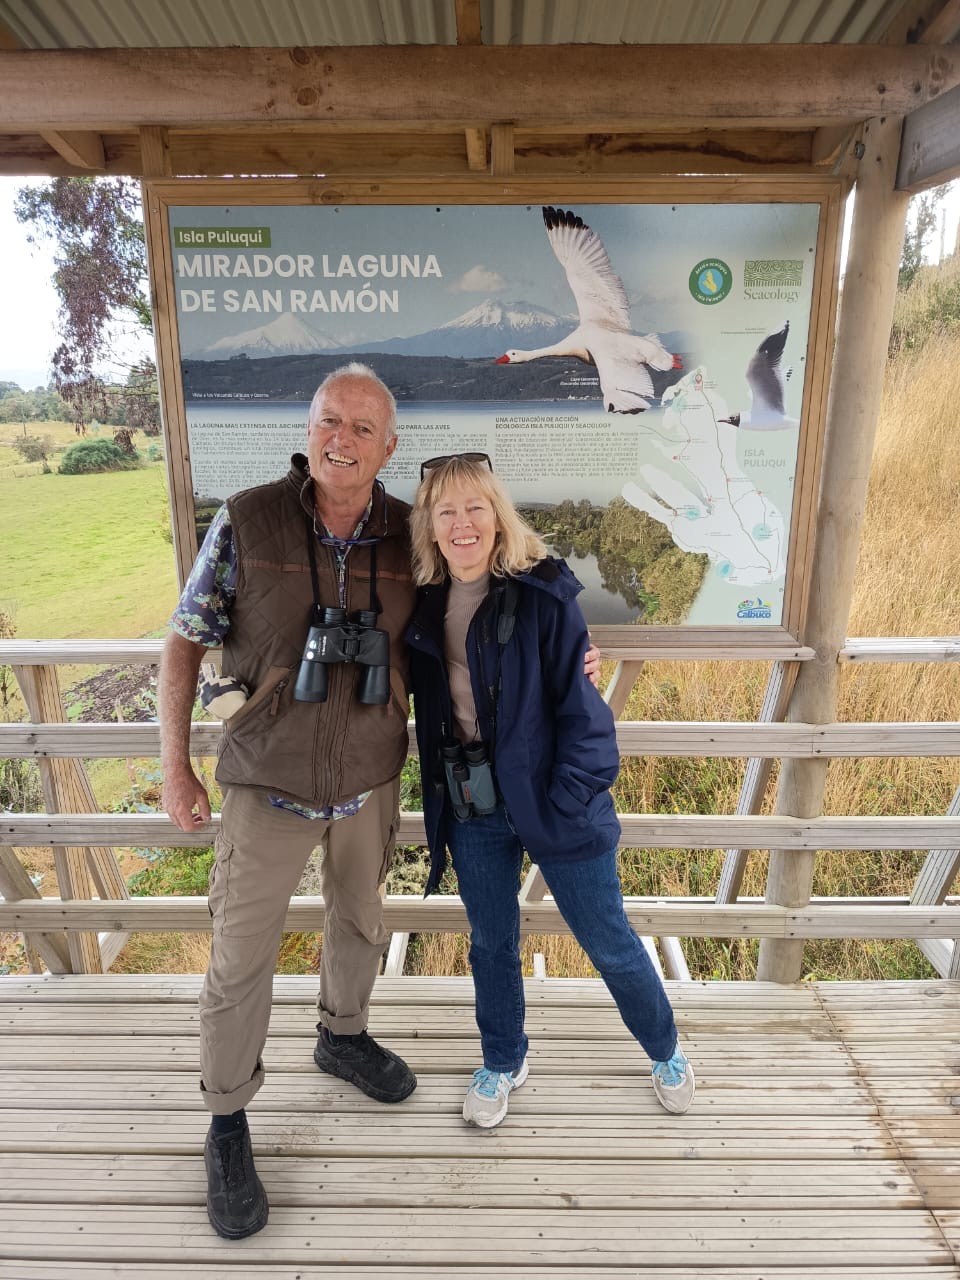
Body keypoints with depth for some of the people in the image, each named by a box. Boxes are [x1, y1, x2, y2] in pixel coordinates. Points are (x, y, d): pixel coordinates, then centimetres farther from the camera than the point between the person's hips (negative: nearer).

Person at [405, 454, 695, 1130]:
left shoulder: (544, 593, -15)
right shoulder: (424, 604, 0)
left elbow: (581, 706, -15)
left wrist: (568, 803, -18)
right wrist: (439, 799, 4)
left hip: (548, 799, -4)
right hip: (470, 808, 4)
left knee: (608, 939, 13)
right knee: (491, 943, 20)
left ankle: (665, 1049, 41)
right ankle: (503, 1063, 46)